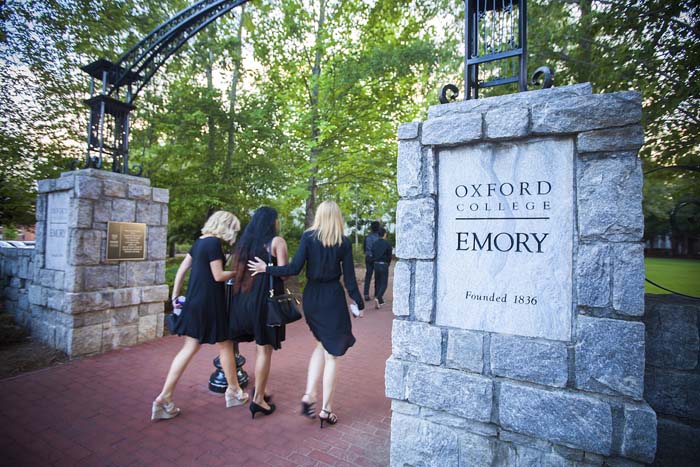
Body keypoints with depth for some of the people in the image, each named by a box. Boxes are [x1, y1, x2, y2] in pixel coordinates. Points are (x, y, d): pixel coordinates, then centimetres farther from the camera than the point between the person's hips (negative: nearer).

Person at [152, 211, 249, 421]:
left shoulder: (200, 241, 10)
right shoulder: (214, 243, -17)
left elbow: (182, 268, 13)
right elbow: (218, 276, -18)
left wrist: (175, 295, 17)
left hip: (195, 301, 8)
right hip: (210, 303, -8)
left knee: (189, 348, 13)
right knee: (226, 346, 9)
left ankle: (165, 398, 13)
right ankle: (233, 392, 25)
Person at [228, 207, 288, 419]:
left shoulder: (246, 241, 12)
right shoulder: (277, 241, -8)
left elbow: (238, 270, 11)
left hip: (245, 299, 7)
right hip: (267, 299, -7)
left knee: (261, 345, 19)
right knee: (265, 348, 3)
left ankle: (259, 390, 27)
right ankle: (258, 399, 10)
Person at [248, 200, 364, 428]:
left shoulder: (308, 236, -3)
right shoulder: (344, 242, -4)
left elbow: (295, 268, -10)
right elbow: (349, 278, -4)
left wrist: (266, 268, 1)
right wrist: (359, 303, 7)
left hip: (311, 298, 3)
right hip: (333, 298, -2)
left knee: (322, 344, 24)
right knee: (332, 354, 9)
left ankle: (309, 395, 17)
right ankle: (326, 409, 18)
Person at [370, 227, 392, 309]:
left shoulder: (374, 244, 2)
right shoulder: (387, 244, -11)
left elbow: (373, 255, 5)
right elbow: (389, 256, -4)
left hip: (376, 264, 5)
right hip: (384, 265, -4)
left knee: (377, 283, 13)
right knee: (384, 284, 2)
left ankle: (380, 301, 19)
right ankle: (378, 298, -19)